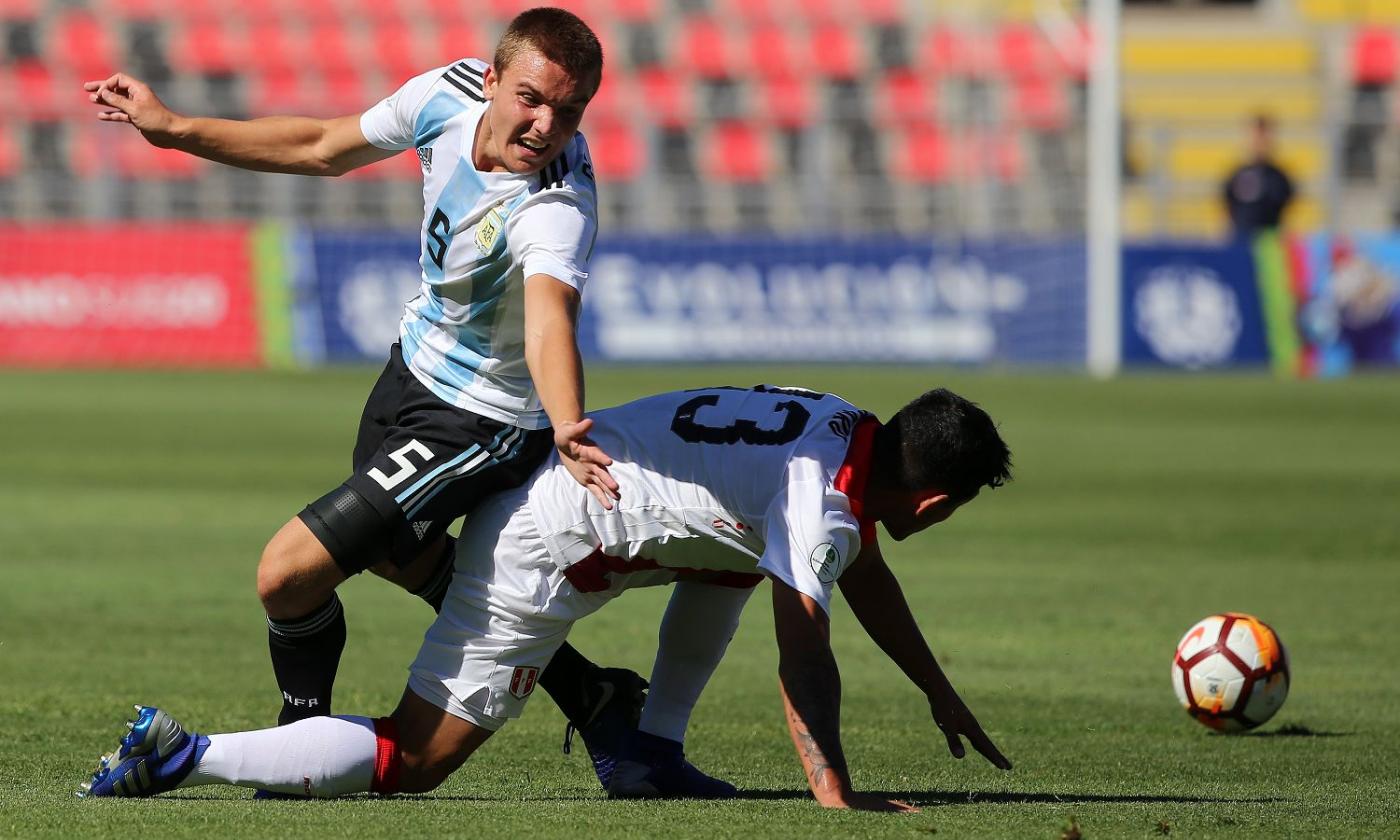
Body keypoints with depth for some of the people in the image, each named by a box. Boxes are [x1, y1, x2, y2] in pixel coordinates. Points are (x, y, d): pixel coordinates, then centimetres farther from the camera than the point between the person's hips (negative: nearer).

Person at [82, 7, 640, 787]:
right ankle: (593, 699, 45)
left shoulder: (557, 208, -36)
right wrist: (174, 129, 9)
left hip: (478, 422, -8)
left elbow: (549, 323, -54)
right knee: (403, 558, 30)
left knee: (289, 573, -10)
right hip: (416, 364, 8)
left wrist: (567, 431, -74)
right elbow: (325, 148, 3)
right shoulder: (450, 94, -15)